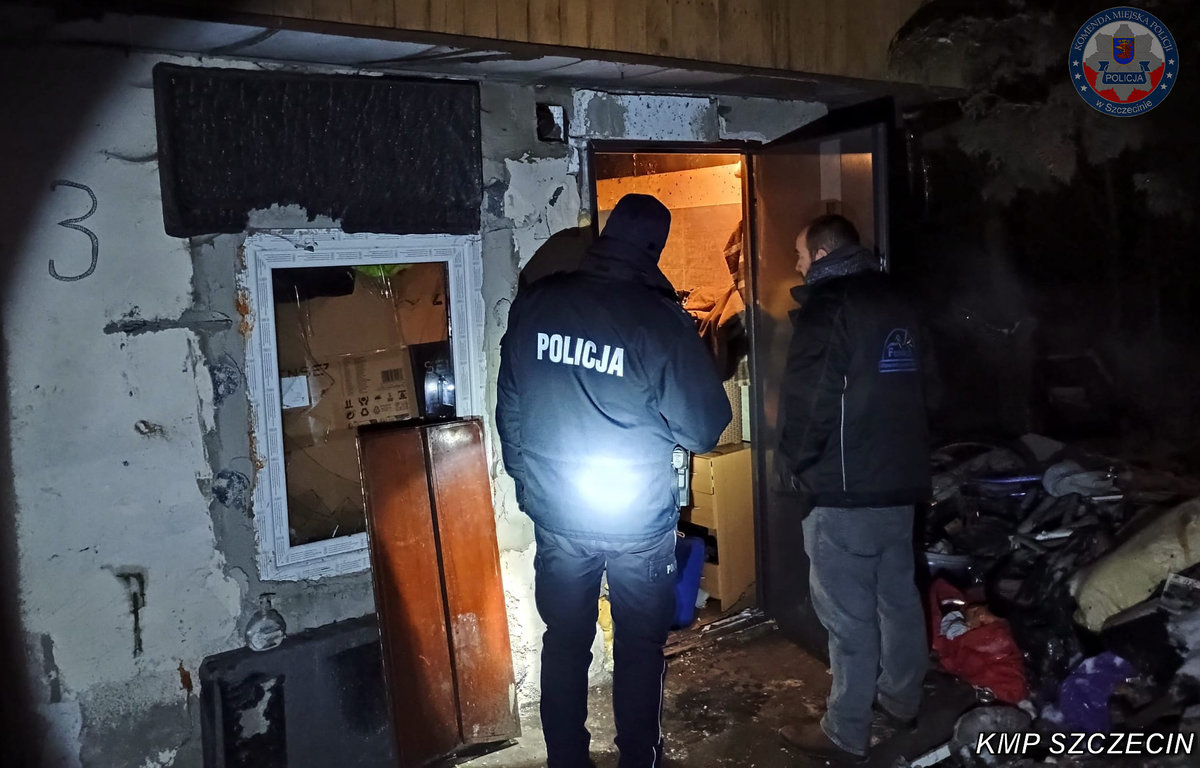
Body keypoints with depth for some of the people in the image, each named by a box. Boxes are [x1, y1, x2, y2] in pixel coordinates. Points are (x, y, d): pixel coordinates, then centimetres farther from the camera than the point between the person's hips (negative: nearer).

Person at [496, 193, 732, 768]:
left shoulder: (533, 303, -5)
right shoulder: (661, 319, -16)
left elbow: (509, 408, 5)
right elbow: (703, 429, -10)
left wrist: (524, 477, 19)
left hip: (555, 515, 3)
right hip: (641, 521, -3)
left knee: (564, 644, 17)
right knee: (640, 647, 14)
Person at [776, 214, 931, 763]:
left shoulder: (826, 307, -12)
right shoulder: (896, 305, 14)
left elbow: (806, 402, -16)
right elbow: (911, 391, 18)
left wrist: (796, 467, -2)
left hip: (844, 490, -9)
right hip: (901, 480, 9)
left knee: (849, 615, -2)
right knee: (898, 597, 18)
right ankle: (901, 699, 33)